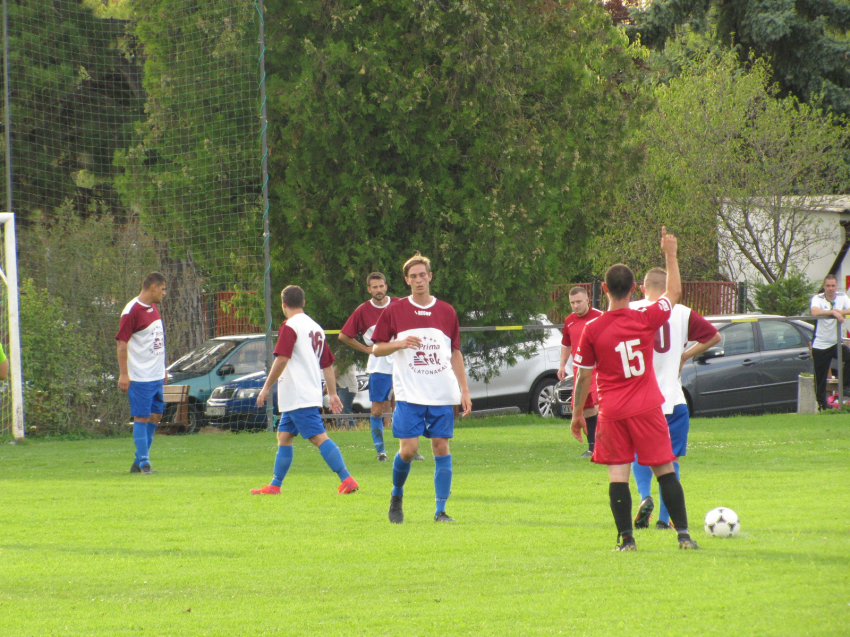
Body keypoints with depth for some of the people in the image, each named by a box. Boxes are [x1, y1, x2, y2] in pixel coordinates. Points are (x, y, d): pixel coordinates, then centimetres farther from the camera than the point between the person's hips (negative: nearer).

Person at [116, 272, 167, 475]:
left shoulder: (154, 308, 14)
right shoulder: (132, 311, -14)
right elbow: (122, 343, -16)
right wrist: (123, 374, -19)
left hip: (156, 375, 9)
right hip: (140, 376, -9)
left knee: (156, 416, 10)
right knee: (141, 418, -5)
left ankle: (139, 462, 17)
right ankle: (143, 462, 0)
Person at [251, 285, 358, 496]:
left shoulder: (290, 326, -10)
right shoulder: (316, 328, 16)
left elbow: (281, 359, -18)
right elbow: (327, 364, 18)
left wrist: (266, 388, -12)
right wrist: (333, 394, 20)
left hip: (298, 397, -9)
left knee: (318, 437, -13)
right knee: (284, 436, 14)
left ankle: (347, 480, -20)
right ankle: (274, 485, 16)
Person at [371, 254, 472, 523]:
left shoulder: (447, 312, 9)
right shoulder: (395, 311, 3)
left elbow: (455, 353, 14)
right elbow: (376, 348, 6)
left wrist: (464, 390, 8)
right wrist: (400, 344, -14)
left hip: (442, 394, 2)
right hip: (409, 394, -2)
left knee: (441, 447, -3)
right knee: (408, 449, -9)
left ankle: (441, 511, 1)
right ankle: (396, 496, 18)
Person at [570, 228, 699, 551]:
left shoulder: (592, 330, -8)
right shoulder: (647, 319, -6)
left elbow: (583, 377, -1)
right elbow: (674, 292, 13)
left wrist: (577, 413, 12)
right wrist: (670, 254, 23)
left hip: (612, 412, -1)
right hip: (647, 408, 1)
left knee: (617, 472, 2)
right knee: (665, 469, 6)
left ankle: (626, 537, -3)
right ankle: (683, 533, 3)